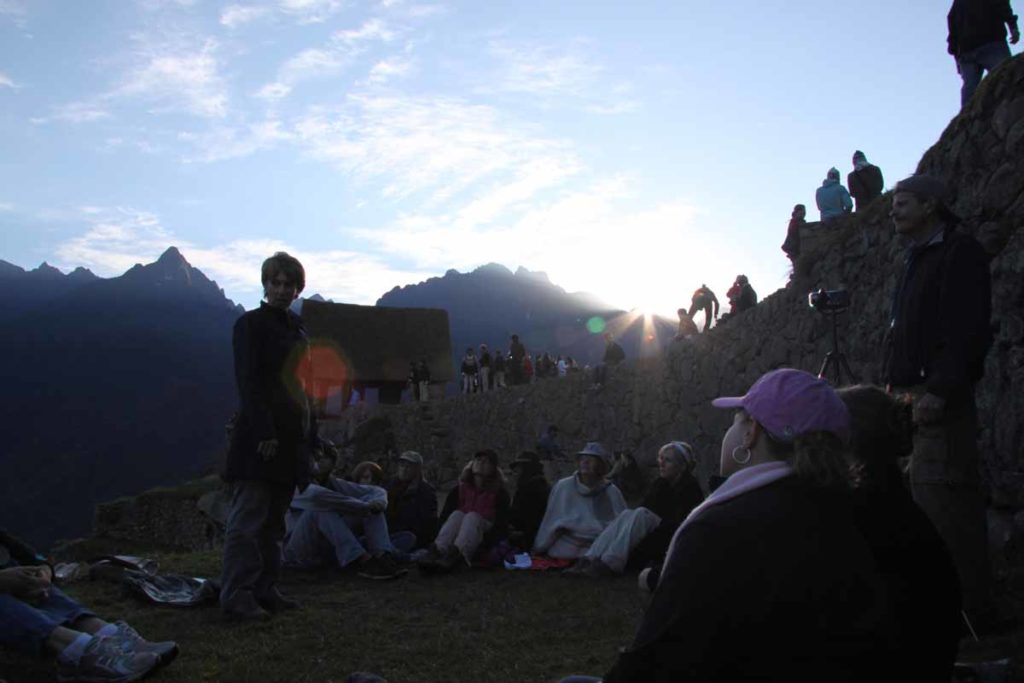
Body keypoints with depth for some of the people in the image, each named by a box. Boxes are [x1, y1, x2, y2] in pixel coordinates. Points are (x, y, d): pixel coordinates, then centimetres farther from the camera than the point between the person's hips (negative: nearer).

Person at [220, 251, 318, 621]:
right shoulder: (250, 324, -4)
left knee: (273, 521, 11)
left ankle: (265, 590, 19)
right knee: (247, 519, -4)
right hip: (260, 438, -7)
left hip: (291, 438, 7)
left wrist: (310, 433, 13)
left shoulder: (297, 328, 17)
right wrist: (264, 434, -18)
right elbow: (248, 381, -12)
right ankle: (237, 597, 0)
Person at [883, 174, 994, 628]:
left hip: (941, 400, -10)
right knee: (925, 501, 12)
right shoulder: (917, 259, 24)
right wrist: (895, 384, 18)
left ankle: (968, 608, -3)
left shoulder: (959, 253, -6)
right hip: (913, 398, 10)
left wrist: (939, 389, -24)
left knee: (946, 503, -10)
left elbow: (966, 331, -17)